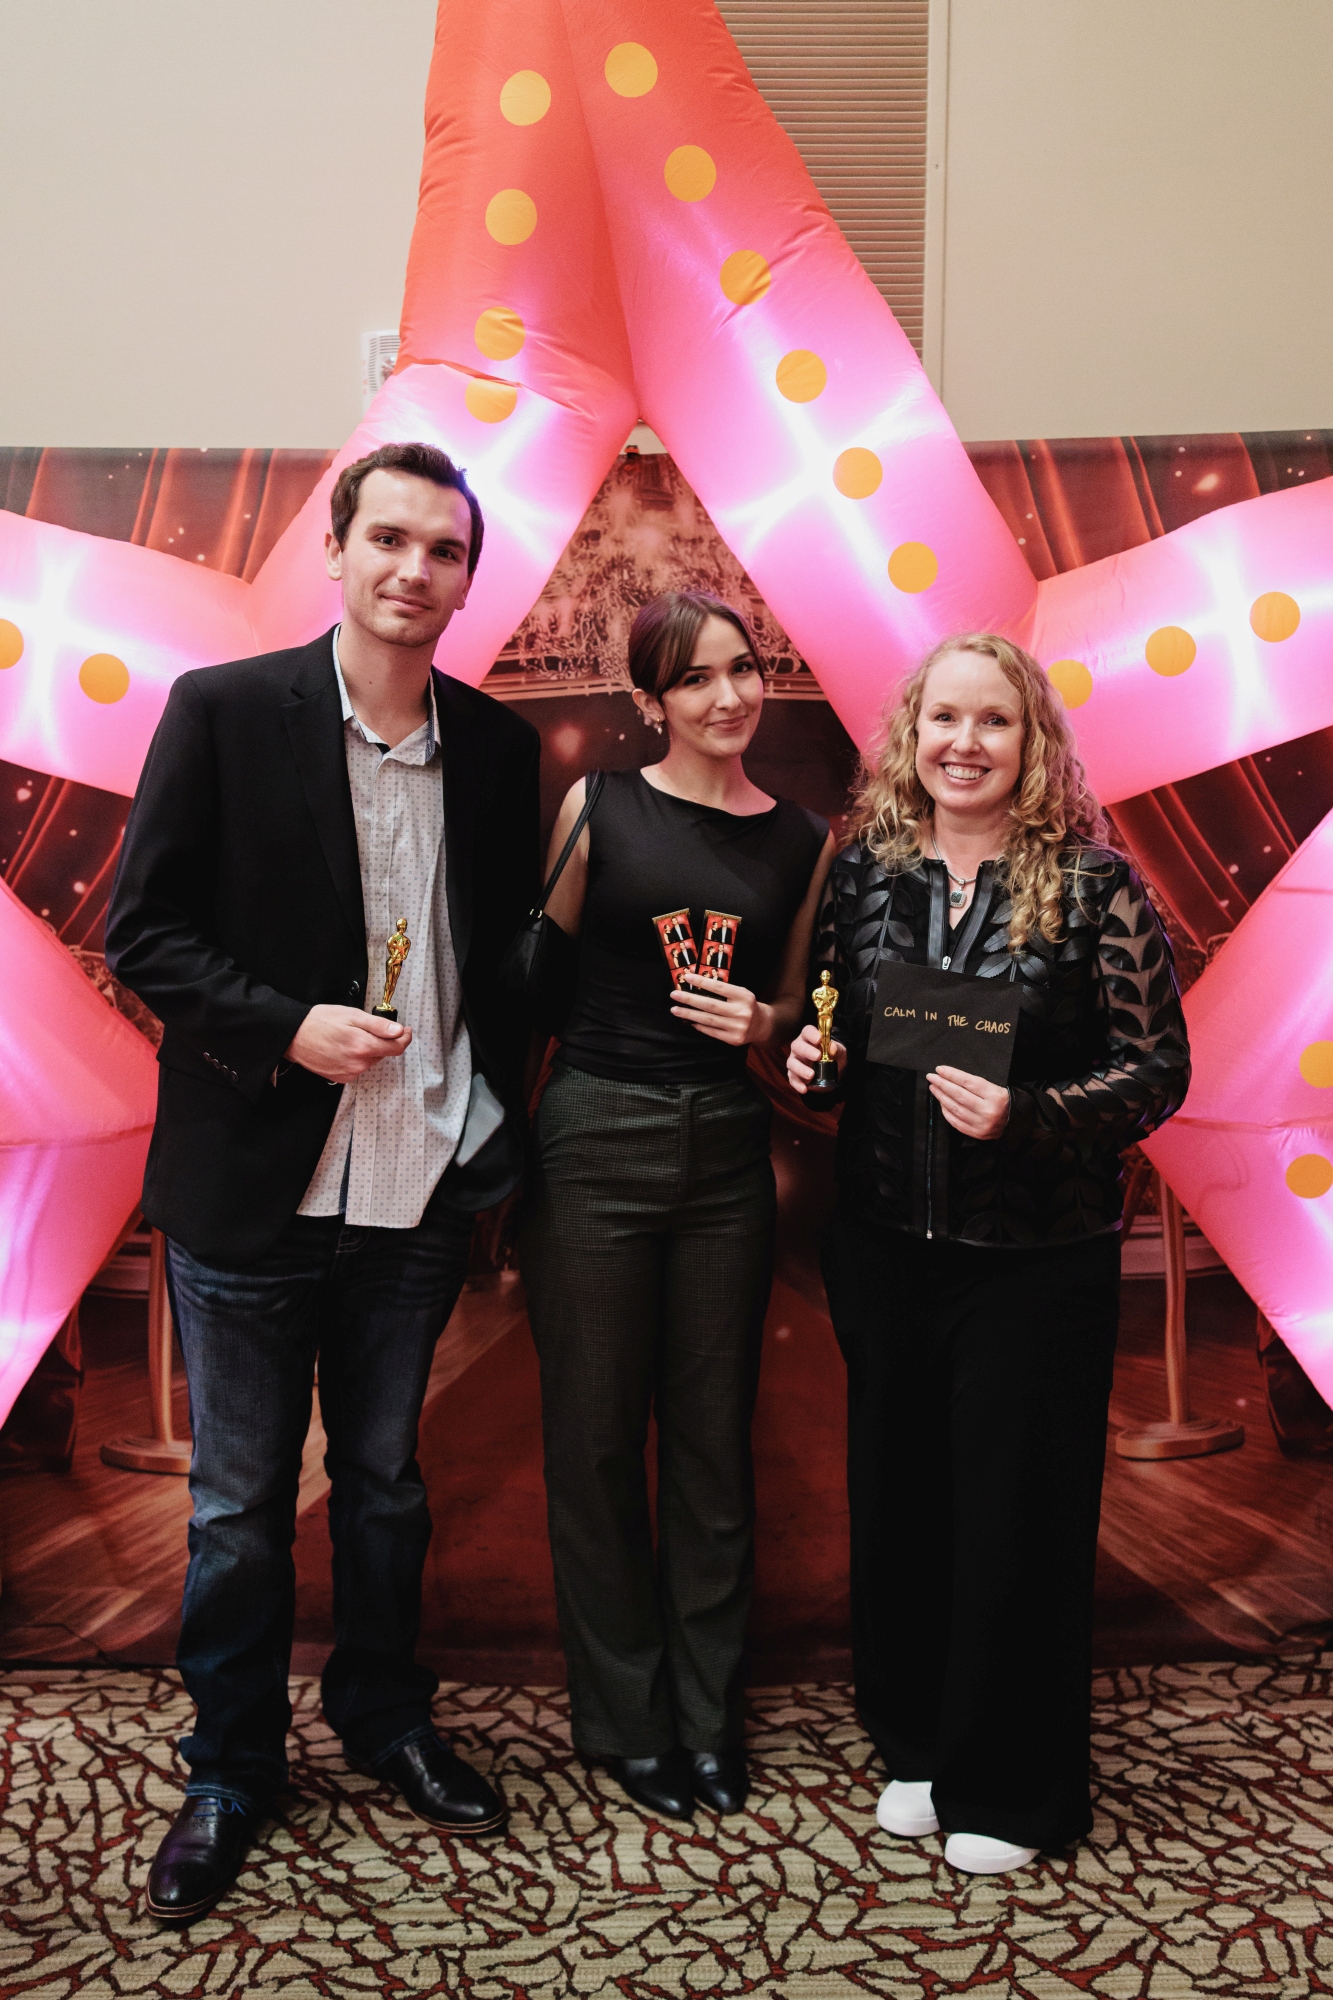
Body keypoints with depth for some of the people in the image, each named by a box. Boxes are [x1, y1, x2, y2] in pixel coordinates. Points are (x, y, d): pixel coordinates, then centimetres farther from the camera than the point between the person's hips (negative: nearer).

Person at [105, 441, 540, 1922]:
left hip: (423, 1190, 3)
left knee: (385, 1480, 20)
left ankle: (384, 1715, 42)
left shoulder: (496, 746, 3)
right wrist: (286, 1027, -19)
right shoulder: (222, 711, -7)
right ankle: (230, 1766, 34)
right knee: (239, 1504, 12)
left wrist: (496, 1125, 3)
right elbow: (141, 933, -7)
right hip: (253, 1187, -3)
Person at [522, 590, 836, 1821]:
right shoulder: (596, 809, -1)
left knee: (714, 1436, 12)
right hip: (595, 1139, -2)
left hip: (729, 1151, 3)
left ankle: (709, 1714, 30)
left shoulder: (802, 841, 7)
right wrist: (505, 1141, -5)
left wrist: (762, 1023, -7)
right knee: (595, 1436, 7)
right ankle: (625, 1717, 27)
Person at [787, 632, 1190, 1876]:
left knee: (1018, 1515, 7)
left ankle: (1009, 1789, 29)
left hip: (1035, 1258, -3)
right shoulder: (865, 868, 4)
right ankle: (916, 1742, 36)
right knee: (894, 1498, 13)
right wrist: (805, 1057, -6)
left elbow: (1157, 1067, -9)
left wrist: (1026, 1116, -22)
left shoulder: (1090, 883, -8)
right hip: (884, 1246, 4)